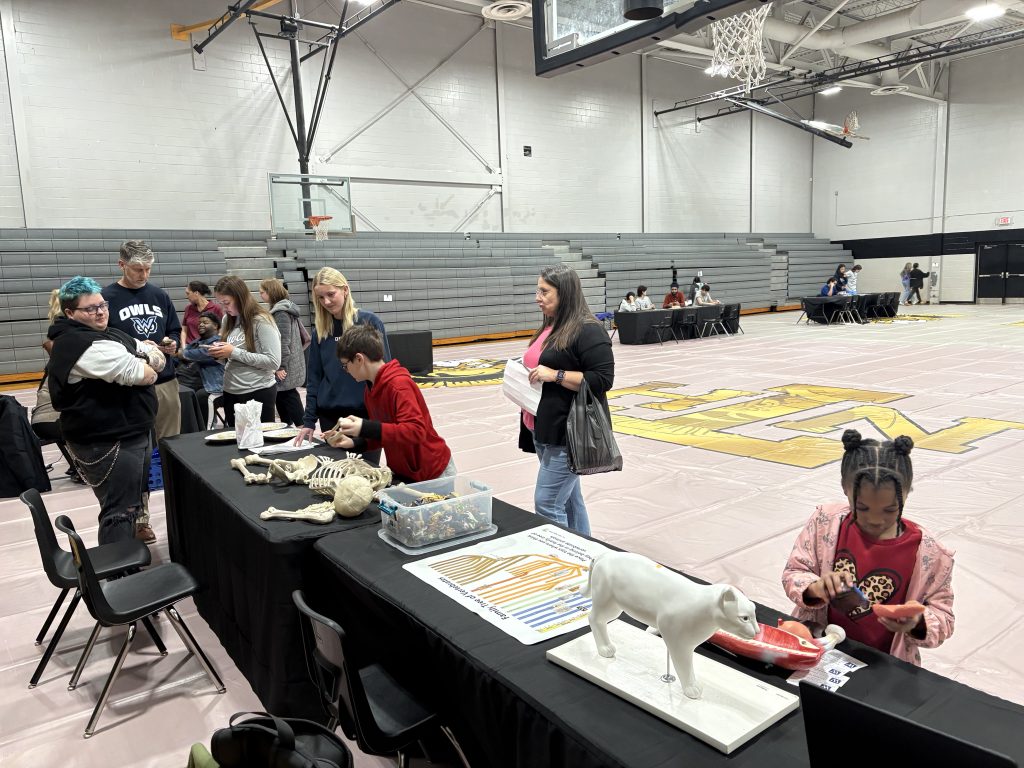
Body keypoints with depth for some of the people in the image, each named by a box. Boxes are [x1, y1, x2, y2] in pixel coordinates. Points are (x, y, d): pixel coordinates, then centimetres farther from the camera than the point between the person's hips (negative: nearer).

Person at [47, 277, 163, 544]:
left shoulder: (107, 333, 14)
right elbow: (142, 374, -23)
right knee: (120, 511, -8)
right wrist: (148, 367, -1)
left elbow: (158, 358, 12)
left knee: (131, 502, 21)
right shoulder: (81, 344, -19)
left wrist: (150, 356, -10)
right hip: (108, 443, -11)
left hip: (125, 434, 11)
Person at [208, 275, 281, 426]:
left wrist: (234, 352, -19)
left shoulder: (261, 321, -14)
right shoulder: (228, 320, 7)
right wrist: (218, 353, -5)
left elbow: (274, 362, -20)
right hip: (231, 392, 7)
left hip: (258, 392, -7)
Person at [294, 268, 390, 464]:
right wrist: (308, 420, 4)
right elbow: (314, 378, 9)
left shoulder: (369, 322, -5)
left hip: (366, 414, -3)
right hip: (330, 416, 4)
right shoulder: (320, 331, 6)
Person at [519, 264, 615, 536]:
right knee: (568, 499, 15)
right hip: (543, 430, 9)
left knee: (547, 502, -8)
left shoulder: (587, 331, -13)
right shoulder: (550, 328, 15)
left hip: (569, 432, -9)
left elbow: (603, 379, -18)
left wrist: (556, 375, -21)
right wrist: (524, 378, 7)